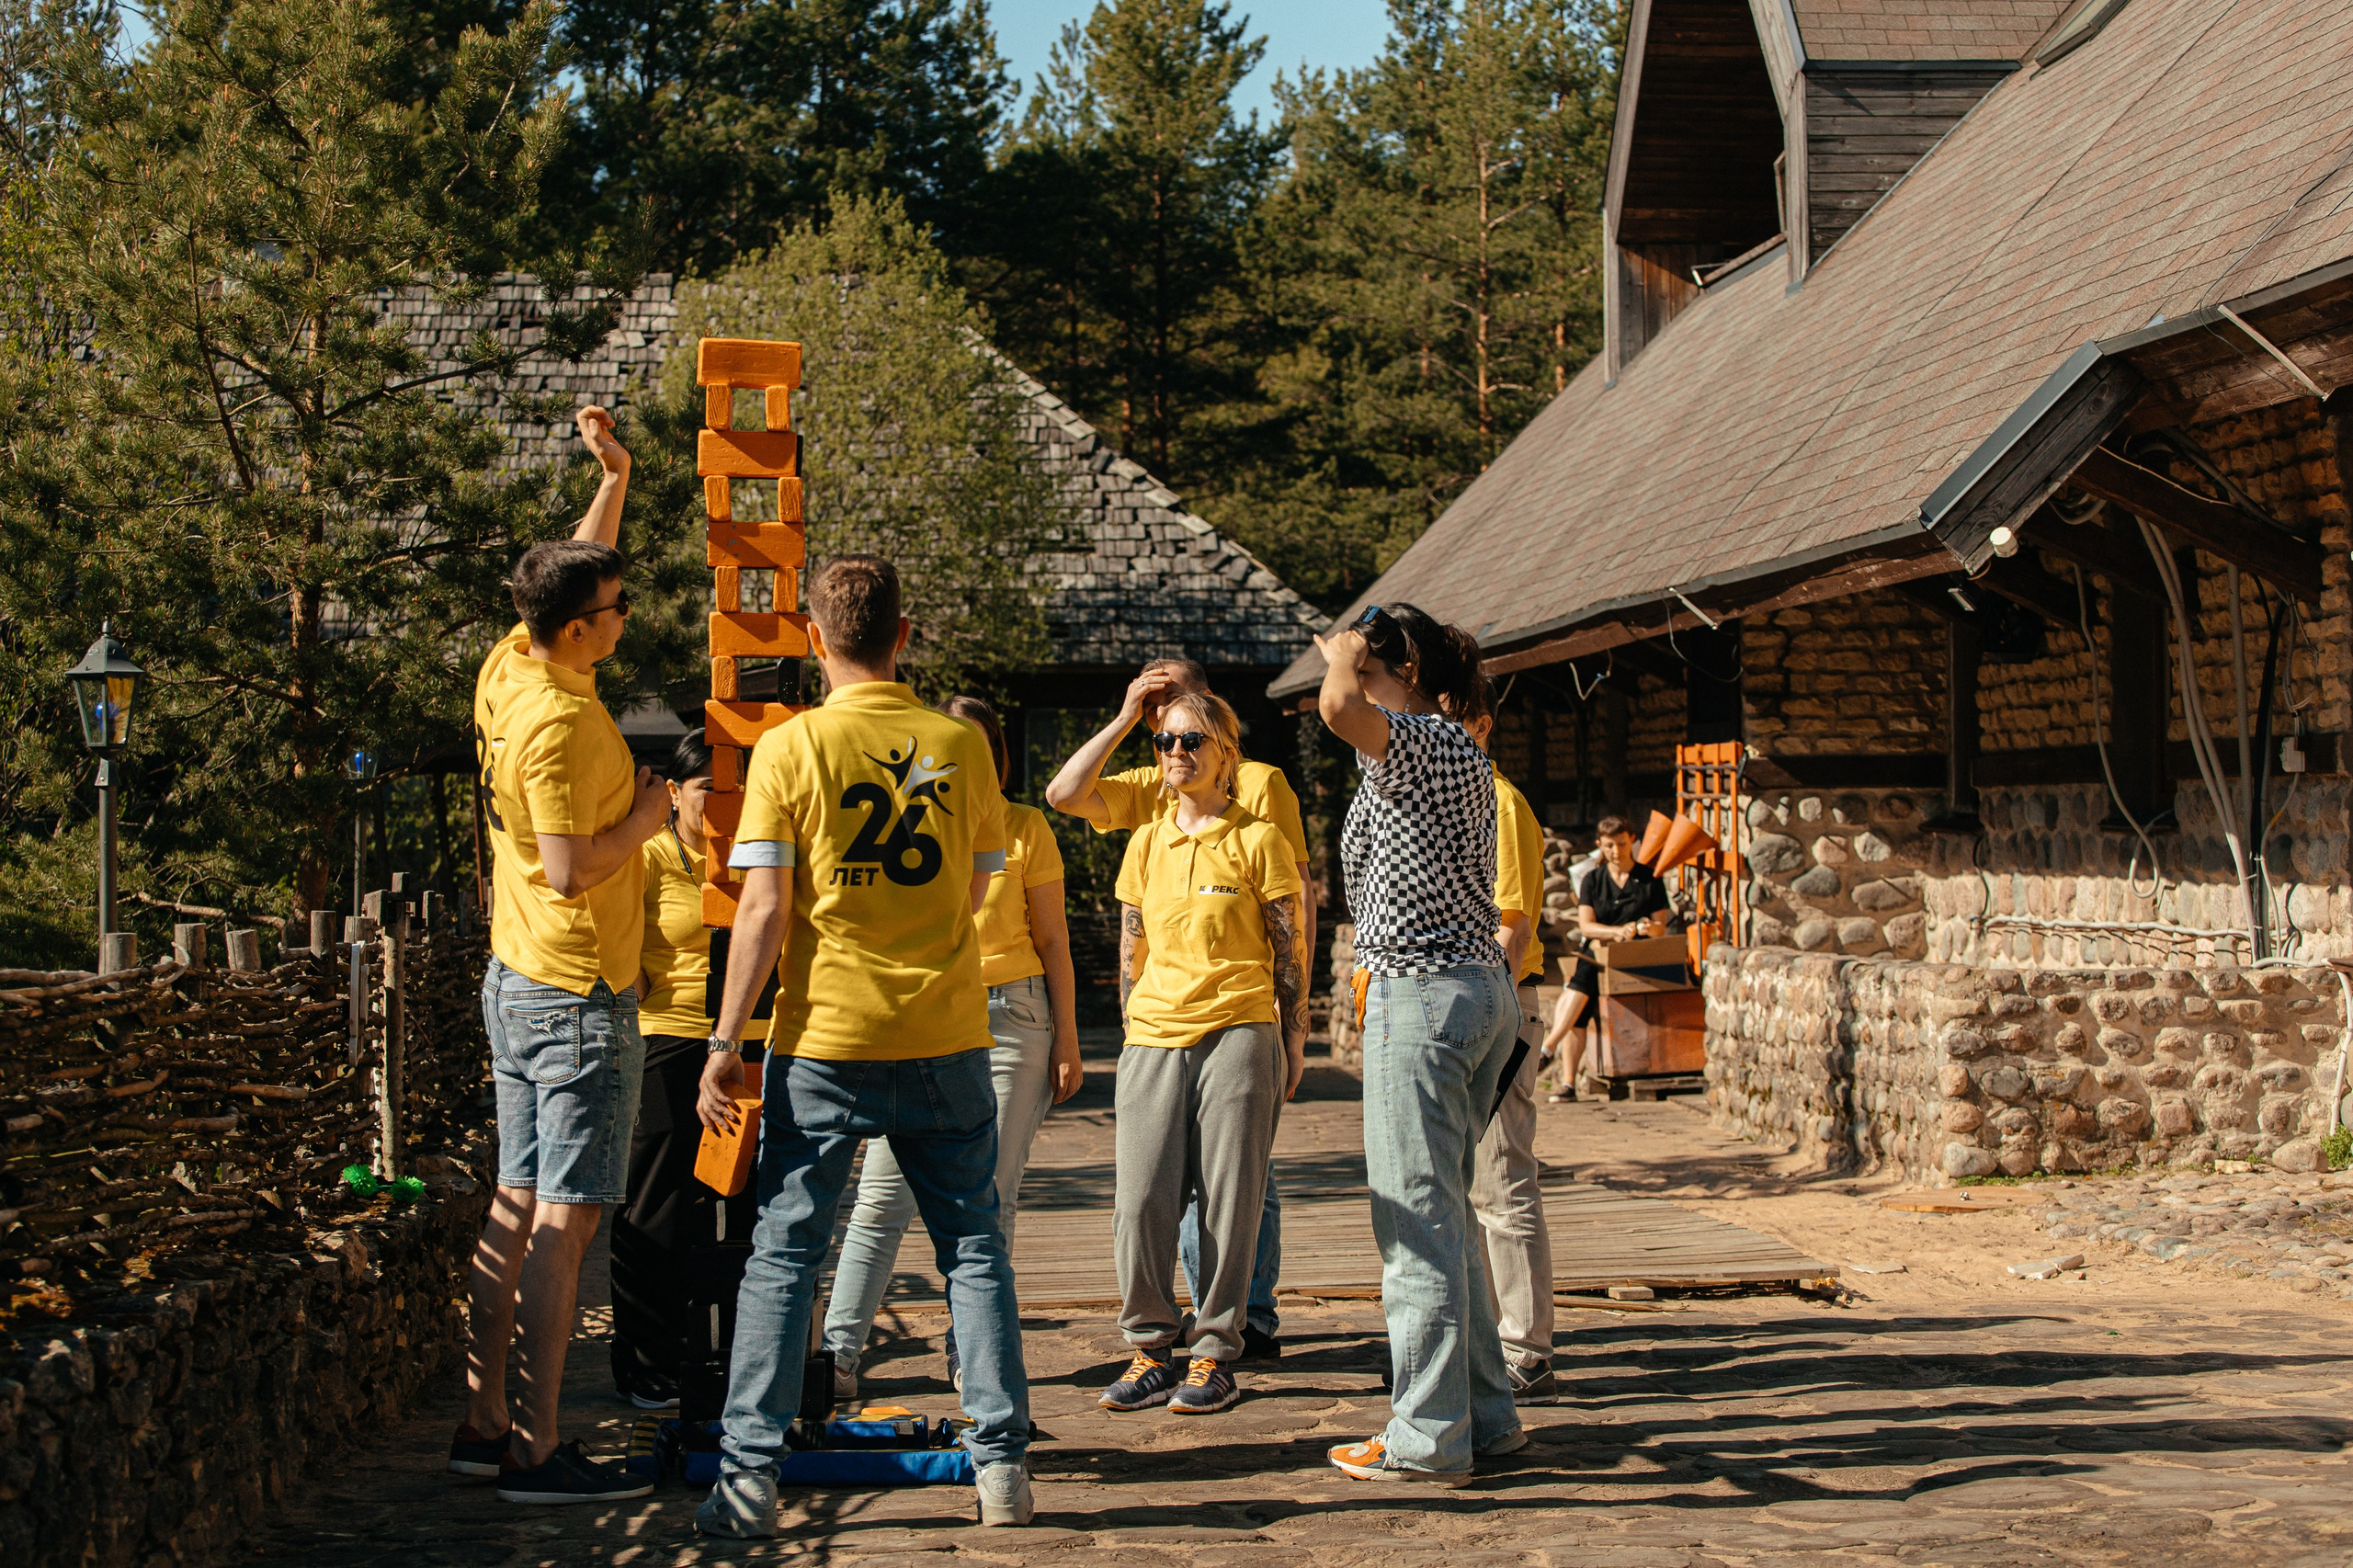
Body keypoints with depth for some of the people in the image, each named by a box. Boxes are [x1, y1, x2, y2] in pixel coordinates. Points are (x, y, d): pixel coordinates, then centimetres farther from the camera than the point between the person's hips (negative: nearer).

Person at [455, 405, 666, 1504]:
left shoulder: (509, 672, 6)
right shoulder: (560, 722, -21)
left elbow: (577, 573, 24)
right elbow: (571, 870, -23)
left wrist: (614, 480, 18)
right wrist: (644, 820, -8)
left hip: (517, 981, 9)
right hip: (577, 993, -9)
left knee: (518, 1207, 13)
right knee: (563, 1222, -6)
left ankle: (482, 1425, 17)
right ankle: (535, 1454, -4)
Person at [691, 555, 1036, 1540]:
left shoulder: (789, 748, -6)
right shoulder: (961, 745, 3)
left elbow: (763, 912, -9)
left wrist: (726, 1041, -4)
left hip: (824, 1039, -2)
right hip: (946, 1041, 2)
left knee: (783, 1256, 4)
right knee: (972, 1247, 11)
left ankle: (748, 1478, 2)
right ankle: (1002, 1465, 11)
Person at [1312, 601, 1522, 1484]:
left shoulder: (1422, 742, -12)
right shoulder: (1460, 752, 18)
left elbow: (1339, 708, -31)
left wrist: (1344, 650, -13)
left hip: (1423, 991, -10)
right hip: (1479, 985, 10)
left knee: (1418, 1219, -6)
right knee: (1444, 1214, 16)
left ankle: (1429, 1437, -3)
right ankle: (1486, 1413, 20)